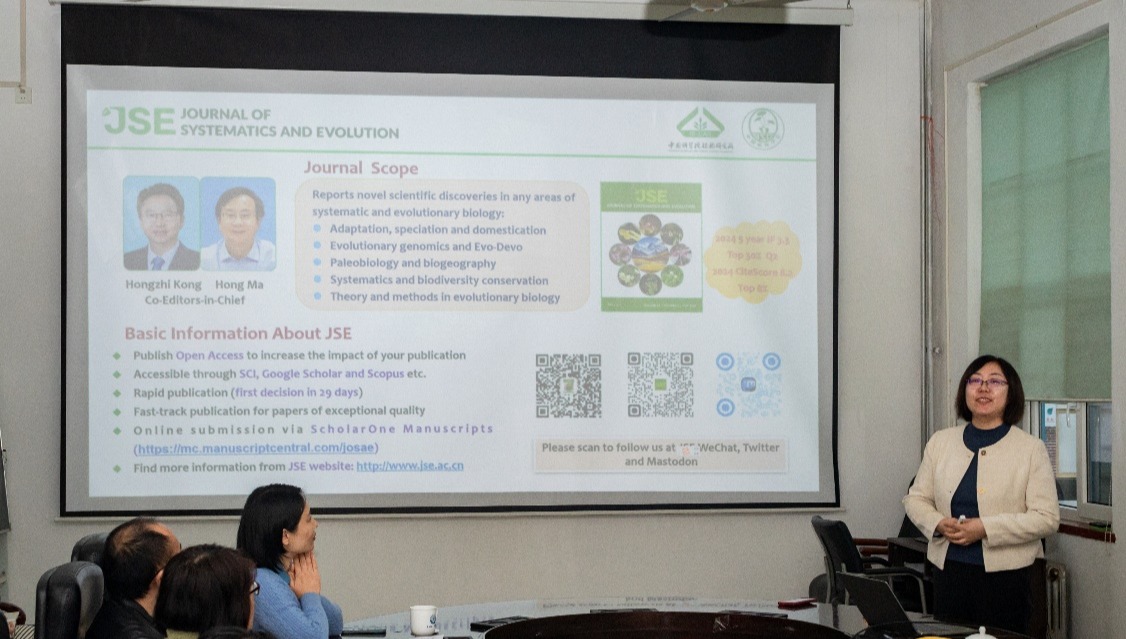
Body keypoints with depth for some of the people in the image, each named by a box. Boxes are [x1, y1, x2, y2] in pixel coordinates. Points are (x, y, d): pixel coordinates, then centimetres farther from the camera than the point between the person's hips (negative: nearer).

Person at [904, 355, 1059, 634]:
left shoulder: (1031, 449, -1)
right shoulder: (941, 442, 10)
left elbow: (1047, 517, -7)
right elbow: (916, 498, 14)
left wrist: (986, 528, -16)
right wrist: (938, 524, -7)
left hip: (1007, 576, -3)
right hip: (949, 570, 3)